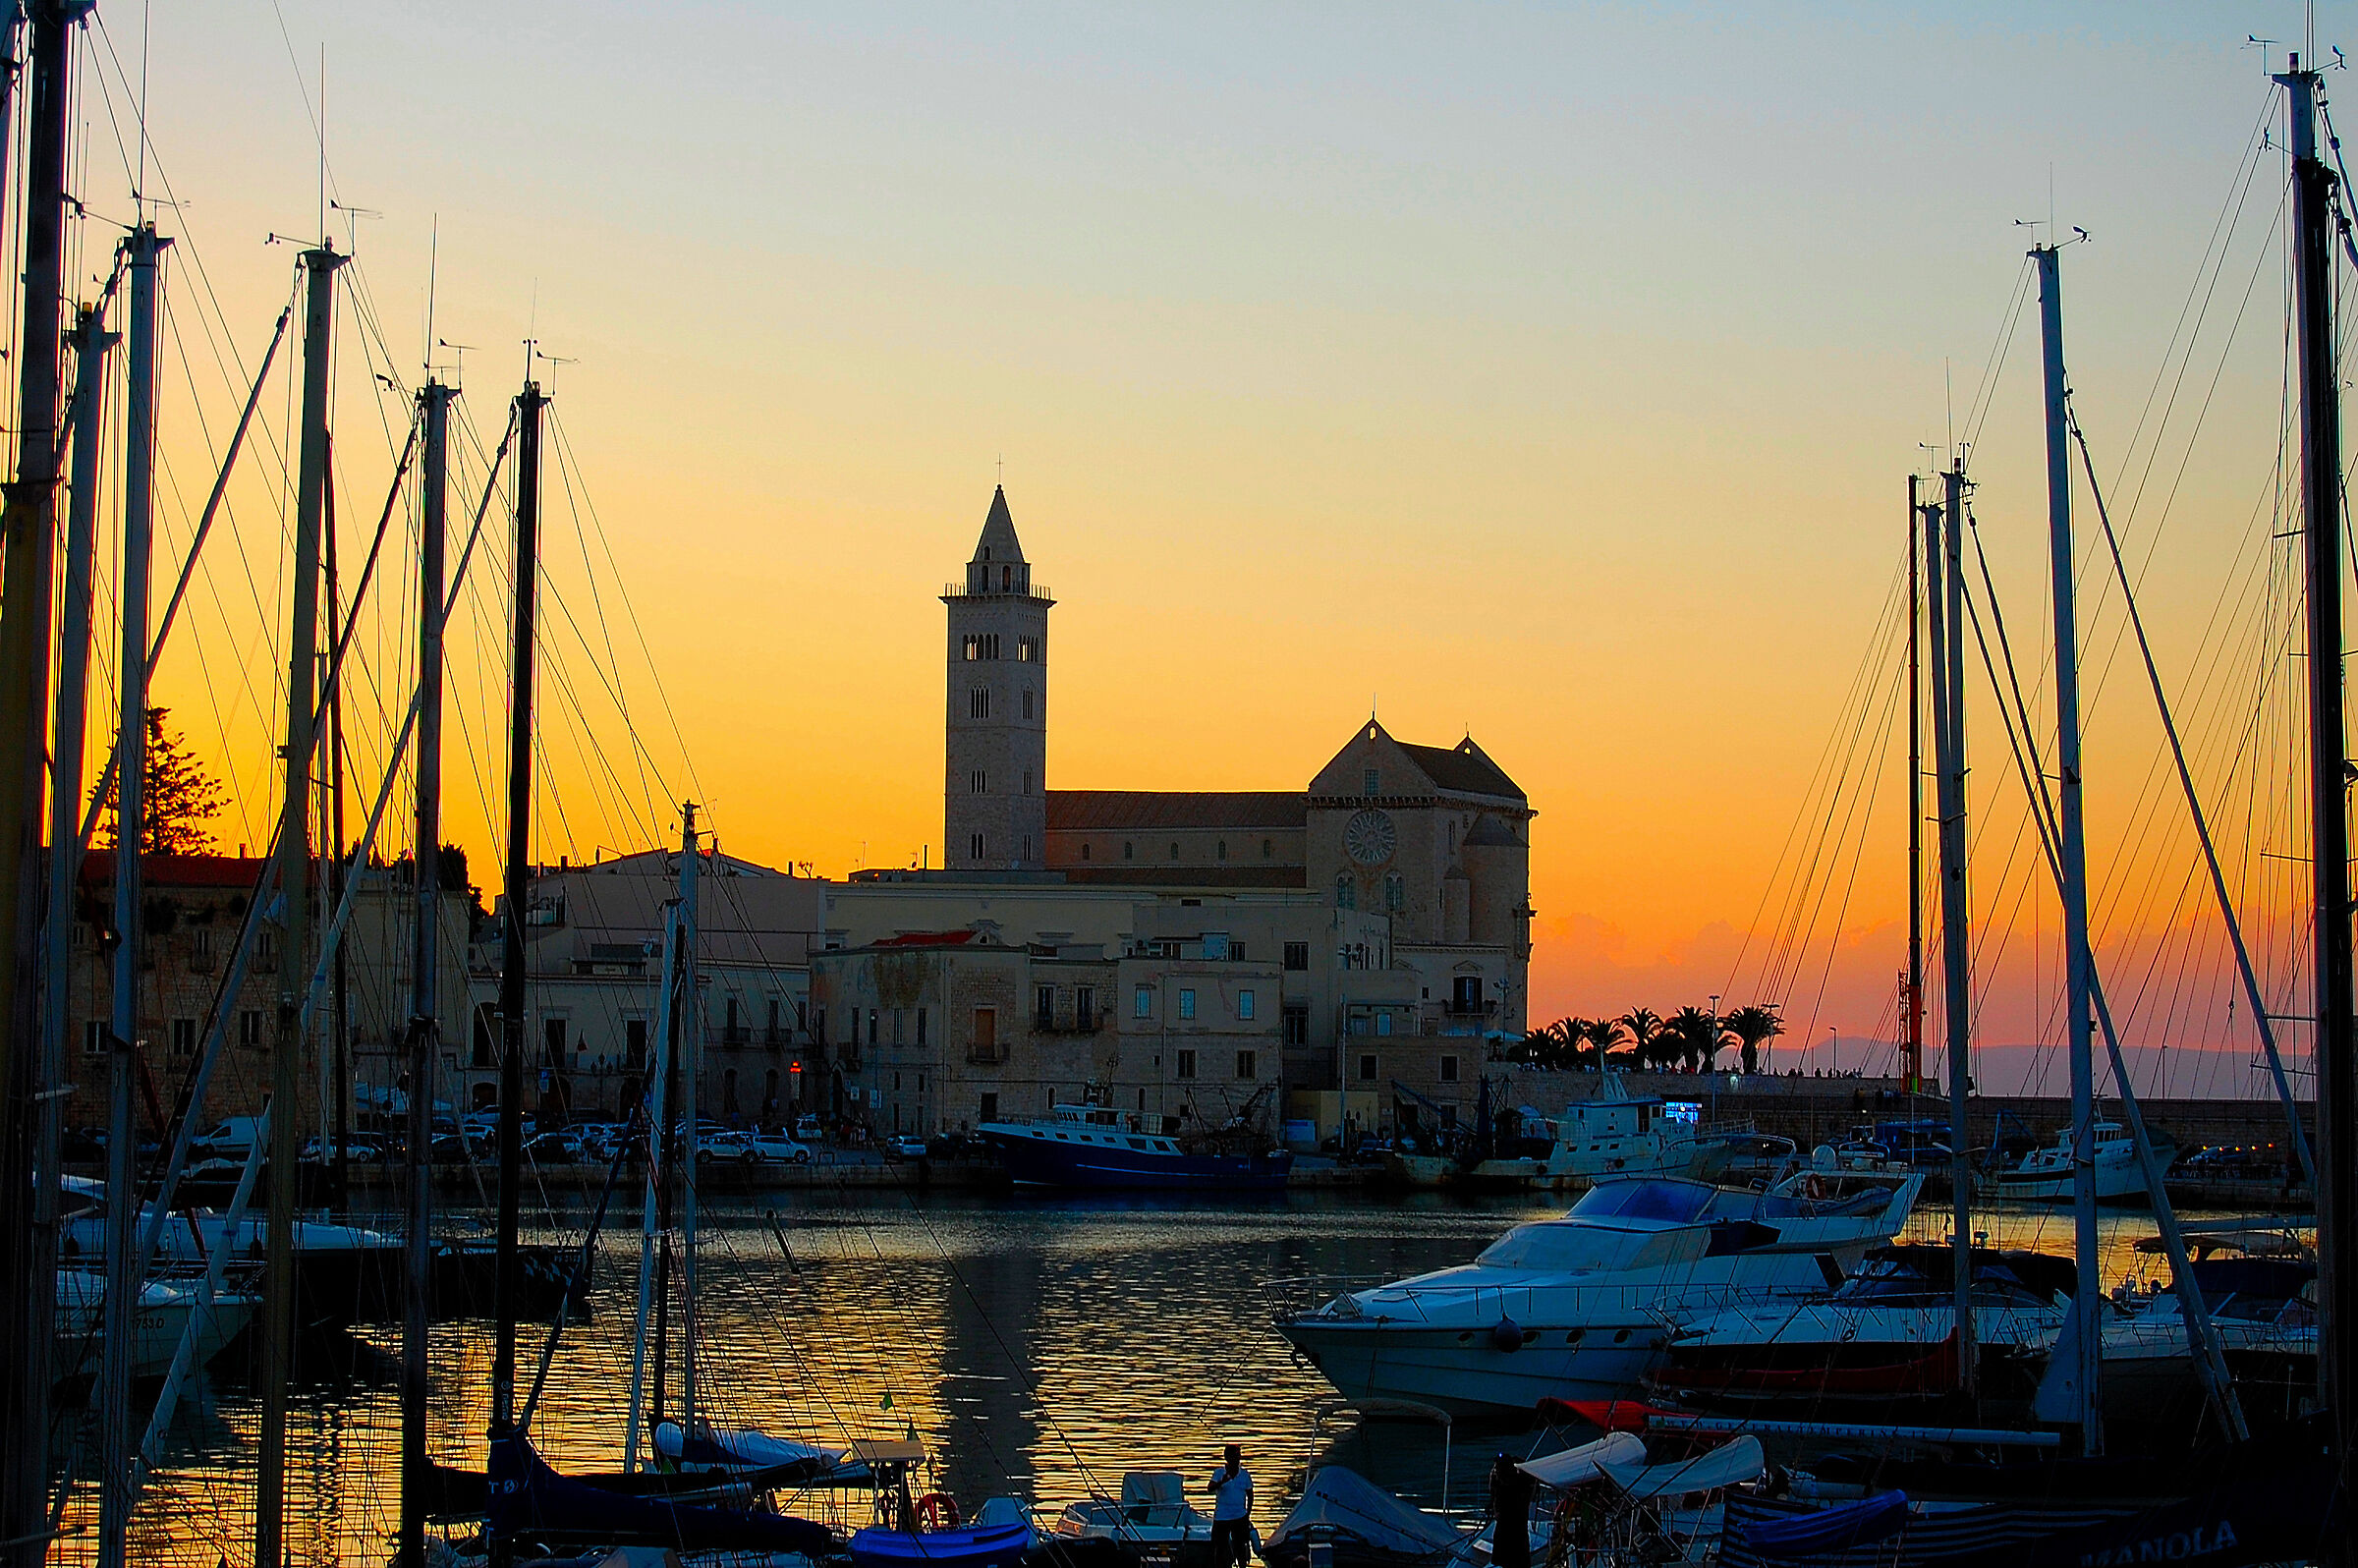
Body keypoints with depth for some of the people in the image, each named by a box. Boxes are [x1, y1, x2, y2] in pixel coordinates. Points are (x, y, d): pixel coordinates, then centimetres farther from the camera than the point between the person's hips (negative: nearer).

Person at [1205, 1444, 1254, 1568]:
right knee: (1219, 1549, 2)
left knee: (1240, 1547, -1)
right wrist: (1222, 1482, -37)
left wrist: (1248, 1514, 6)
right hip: (1221, 1518, -1)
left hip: (1240, 1517, 1)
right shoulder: (1219, 1473, -3)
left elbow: (1250, 1496, 13)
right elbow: (1210, 1489, -18)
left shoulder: (1245, 1474, 4)